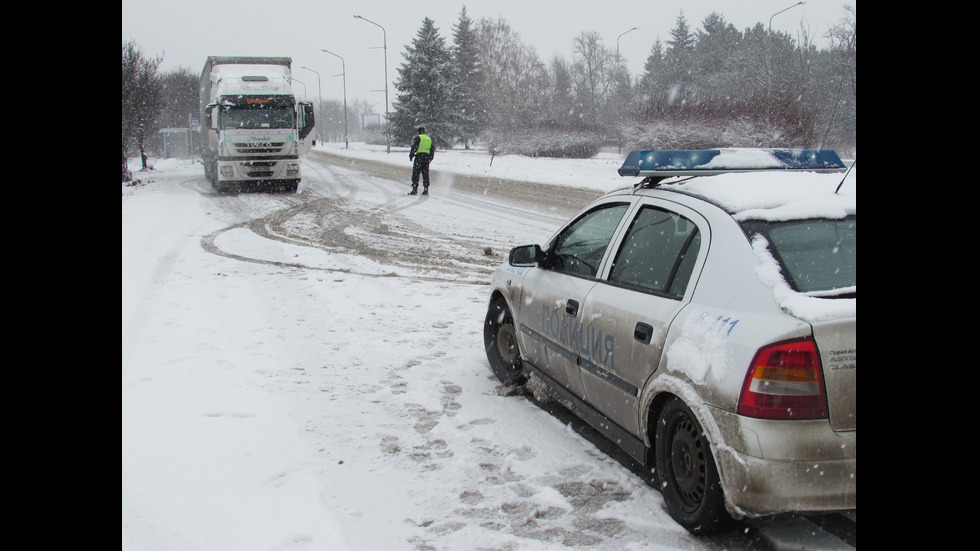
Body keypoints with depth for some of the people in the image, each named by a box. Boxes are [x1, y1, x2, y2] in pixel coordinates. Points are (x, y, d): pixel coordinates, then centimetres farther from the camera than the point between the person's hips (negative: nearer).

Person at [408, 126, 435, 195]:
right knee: (425, 174, 9)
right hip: (427, 157, 6)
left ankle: (414, 190, -10)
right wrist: (430, 158, 27)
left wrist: (411, 156, -4)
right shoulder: (429, 139, 18)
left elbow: (414, 147, -10)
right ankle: (426, 190, 6)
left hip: (419, 157, -6)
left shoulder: (418, 138, -2)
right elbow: (433, 149, 21)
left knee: (415, 174, -4)